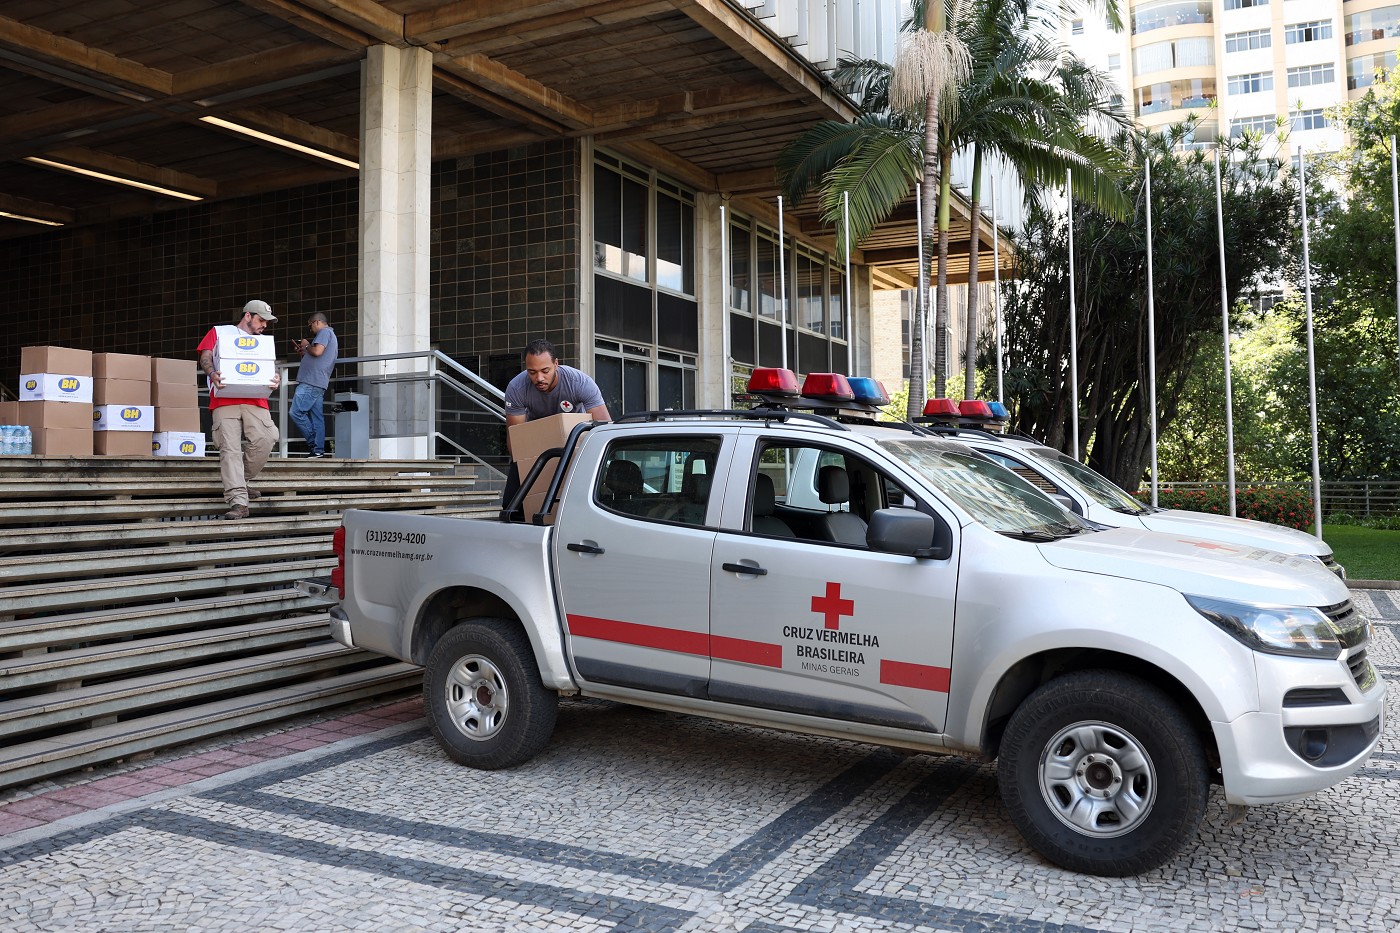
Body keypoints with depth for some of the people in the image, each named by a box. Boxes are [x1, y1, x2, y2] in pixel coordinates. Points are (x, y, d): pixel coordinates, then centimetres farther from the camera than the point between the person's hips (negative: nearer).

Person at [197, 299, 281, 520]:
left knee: (265, 440, -18)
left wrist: (276, 377, -8)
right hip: (225, 401, -3)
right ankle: (238, 502, -17)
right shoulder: (219, 332, 20)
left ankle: (241, 482, 7)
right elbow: (205, 357, 8)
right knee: (230, 449, -11)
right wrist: (212, 373, -15)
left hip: (255, 401, 3)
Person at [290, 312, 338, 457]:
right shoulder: (331, 336, 29)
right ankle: (318, 449, 2)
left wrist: (306, 346, -2)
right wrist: (304, 353, 21)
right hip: (319, 384, 10)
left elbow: (317, 351, -20)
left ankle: (313, 443, -10)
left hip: (311, 383, -10)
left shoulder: (324, 332, -3)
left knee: (296, 412, -11)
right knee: (317, 416, 5)